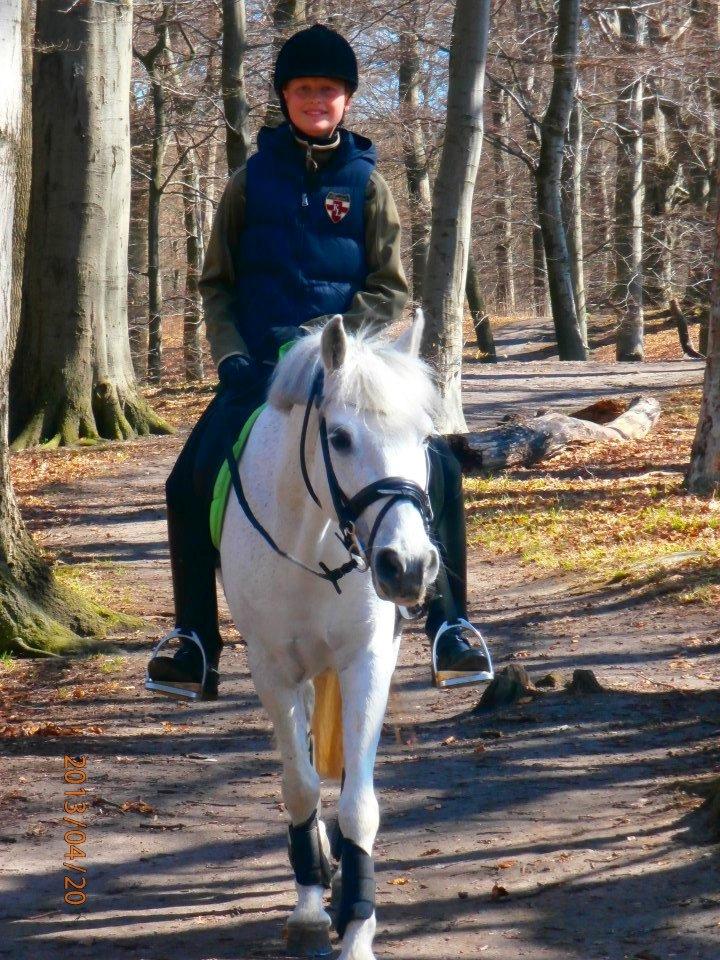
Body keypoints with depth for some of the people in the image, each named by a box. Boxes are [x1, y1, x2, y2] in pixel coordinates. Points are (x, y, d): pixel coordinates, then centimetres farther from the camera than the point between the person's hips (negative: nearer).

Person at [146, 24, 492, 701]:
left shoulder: (367, 186, 3)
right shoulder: (252, 181, 5)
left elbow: (390, 291, 0)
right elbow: (216, 282, 10)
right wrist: (231, 354, -7)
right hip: (261, 367, 1)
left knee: (437, 473, -18)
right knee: (190, 487, -14)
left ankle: (449, 626, -4)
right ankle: (195, 644, 1)